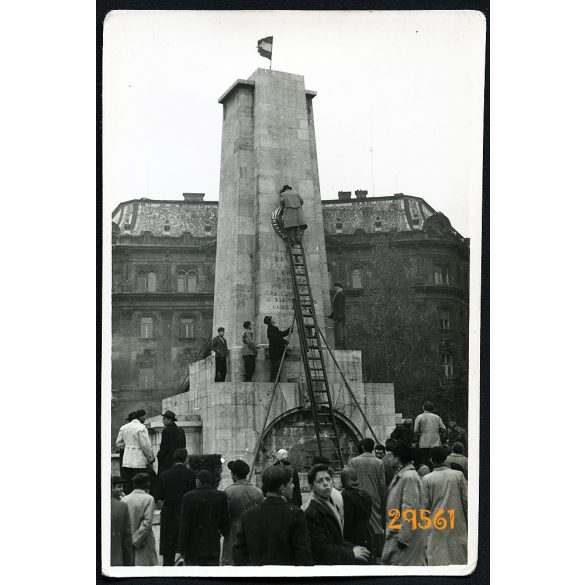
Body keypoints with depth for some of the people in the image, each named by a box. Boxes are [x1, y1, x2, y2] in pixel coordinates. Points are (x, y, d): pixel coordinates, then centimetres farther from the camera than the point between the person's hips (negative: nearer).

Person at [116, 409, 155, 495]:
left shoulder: (123, 428, 9)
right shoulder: (141, 428, -12)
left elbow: (118, 443, 13)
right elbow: (146, 445, -12)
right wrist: (151, 458, -2)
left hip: (126, 462, 6)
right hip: (139, 463, -6)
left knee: (127, 487, 9)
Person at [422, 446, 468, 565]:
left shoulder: (427, 479, -6)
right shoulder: (458, 475, -2)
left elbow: (425, 505, -4)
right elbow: (465, 500, 0)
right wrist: (467, 519, 11)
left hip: (436, 525, -2)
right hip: (457, 523, 2)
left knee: (438, 559, 1)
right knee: (459, 557, 11)